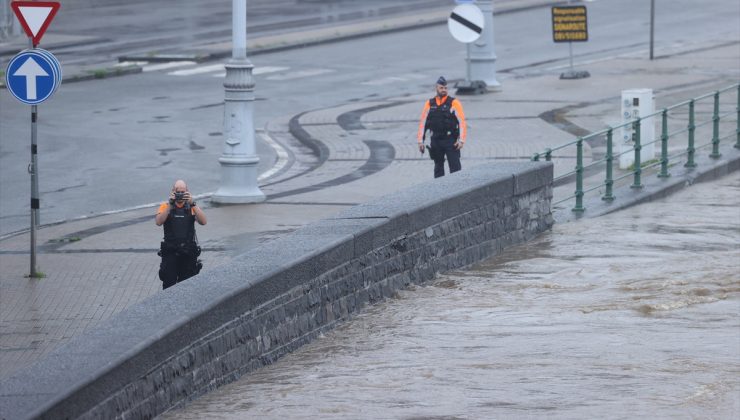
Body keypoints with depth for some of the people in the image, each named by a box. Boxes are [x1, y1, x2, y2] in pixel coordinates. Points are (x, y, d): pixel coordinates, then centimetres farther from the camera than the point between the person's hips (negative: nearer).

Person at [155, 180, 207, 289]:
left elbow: (203, 221, -11)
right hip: (170, 252, -1)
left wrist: (192, 204, -19)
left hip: (189, 252, 1)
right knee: (168, 283, -3)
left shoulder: (192, 207, 6)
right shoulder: (166, 206, 3)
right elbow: (158, 222, -14)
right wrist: (170, 204, -19)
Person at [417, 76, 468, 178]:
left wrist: (461, 140, -15)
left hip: (451, 140, -4)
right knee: (438, 167, 12)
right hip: (435, 140, 4)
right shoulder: (429, 104, 6)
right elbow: (422, 123, 9)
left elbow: (461, 122, -8)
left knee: (455, 167, -7)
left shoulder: (454, 103, -5)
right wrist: (420, 141, 5)